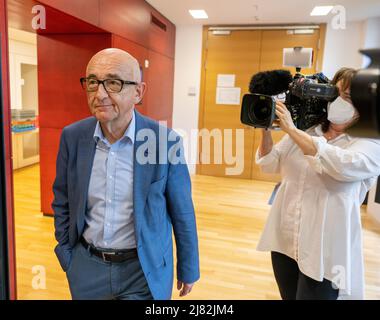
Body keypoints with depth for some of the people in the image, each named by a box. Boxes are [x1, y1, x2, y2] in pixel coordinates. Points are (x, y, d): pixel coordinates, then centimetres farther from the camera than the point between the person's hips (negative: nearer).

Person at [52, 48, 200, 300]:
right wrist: (67, 257, 7)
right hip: (86, 267, 4)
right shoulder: (72, 137, -8)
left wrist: (188, 269, 2)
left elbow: (182, 214, -7)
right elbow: (62, 203, 5)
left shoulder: (166, 141, -17)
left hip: (145, 269, -3)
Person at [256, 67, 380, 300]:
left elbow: (342, 166, -29)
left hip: (325, 252, -4)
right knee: (288, 297, 19)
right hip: (283, 241, 4)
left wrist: (291, 130, -26)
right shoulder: (304, 132, 5)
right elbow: (270, 165, 5)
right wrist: (266, 129, -10)